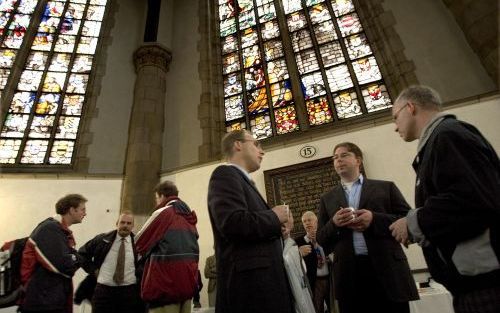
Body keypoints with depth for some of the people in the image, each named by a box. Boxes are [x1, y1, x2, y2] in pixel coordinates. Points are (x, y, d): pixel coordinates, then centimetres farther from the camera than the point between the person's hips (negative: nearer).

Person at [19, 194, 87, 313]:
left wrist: (73, 259, -9)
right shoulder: (49, 230, -21)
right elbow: (62, 266, -26)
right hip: (42, 301, -9)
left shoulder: (64, 232, 10)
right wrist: (76, 259, -9)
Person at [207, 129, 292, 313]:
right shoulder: (225, 174, -10)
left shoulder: (243, 180, 19)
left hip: (262, 277, 9)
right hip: (249, 280, -9)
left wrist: (275, 223, 7)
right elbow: (234, 223, -25)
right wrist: (274, 217, -11)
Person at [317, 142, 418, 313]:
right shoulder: (327, 198, 11)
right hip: (348, 274, 2)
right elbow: (321, 240, 10)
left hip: (387, 270, -1)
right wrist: (334, 223, -10)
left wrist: (374, 219, -14)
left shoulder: (386, 187, 8)